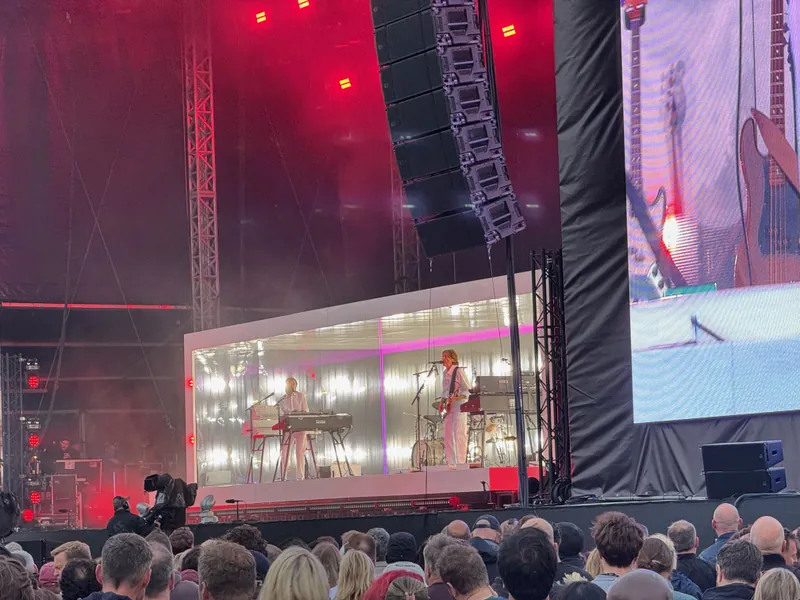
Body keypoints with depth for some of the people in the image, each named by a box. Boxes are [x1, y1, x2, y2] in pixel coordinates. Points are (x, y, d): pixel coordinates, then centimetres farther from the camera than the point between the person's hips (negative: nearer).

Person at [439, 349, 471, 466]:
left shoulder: (458, 371, -9)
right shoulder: (445, 373, 13)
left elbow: (468, 390, -11)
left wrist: (455, 398, -23)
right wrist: (442, 402, 6)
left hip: (459, 405, -8)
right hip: (449, 407, 8)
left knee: (459, 433, -8)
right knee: (448, 435, 5)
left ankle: (461, 461, -7)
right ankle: (451, 462, 9)